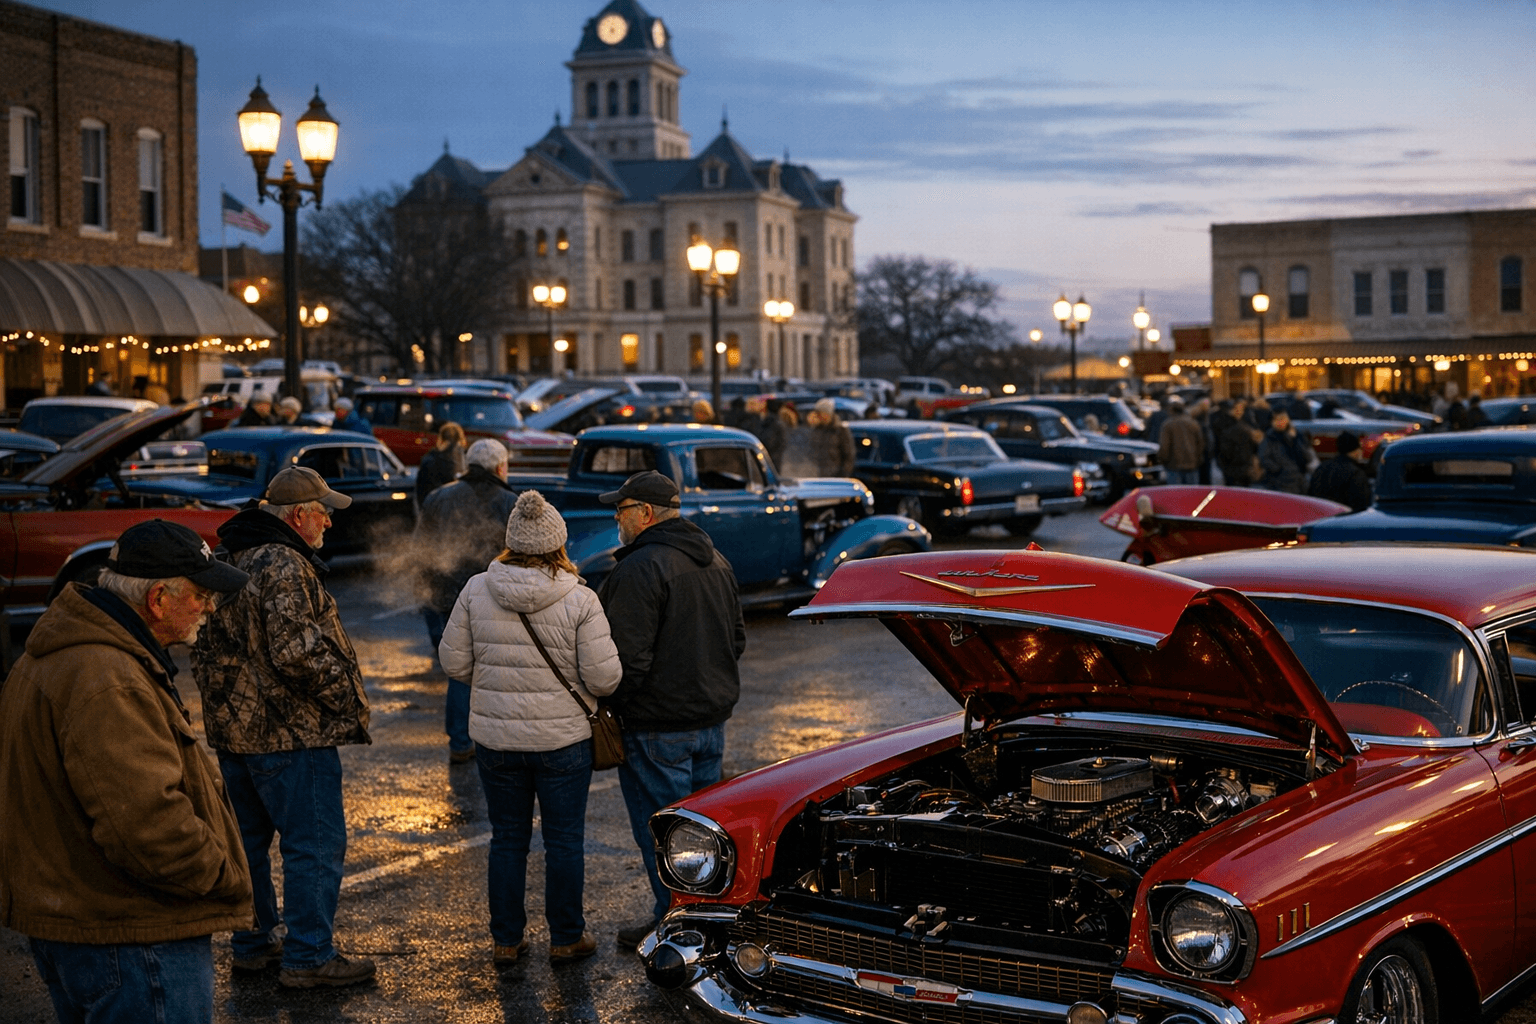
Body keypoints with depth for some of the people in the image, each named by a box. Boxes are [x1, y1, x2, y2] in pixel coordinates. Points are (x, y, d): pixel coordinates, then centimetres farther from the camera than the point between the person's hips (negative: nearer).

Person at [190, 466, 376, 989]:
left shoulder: (229, 562, 13)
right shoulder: (284, 567, -18)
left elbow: (206, 650, 20)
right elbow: (297, 651, -26)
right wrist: (346, 698, -14)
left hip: (234, 729, 10)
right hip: (289, 732, -10)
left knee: (250, 838, 18)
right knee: (315, 844, -2)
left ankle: (252, 944, 28)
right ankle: (309, 957, 2)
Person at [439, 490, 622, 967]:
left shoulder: (476, 590, -6)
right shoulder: (580, 600, -13)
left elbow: (455, 662, 0)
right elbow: (604, 678, -14)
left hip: (495, 738, 3)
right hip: (564, 739, -2)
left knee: (507, 839, 15)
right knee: (564, 840, 11)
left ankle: (507, 940, 22)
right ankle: (566, 938, 21)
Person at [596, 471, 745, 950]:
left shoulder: (641, 569, -20)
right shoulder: (716, 562, 10)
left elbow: (628, 658, -23)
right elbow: (737, 639, 18)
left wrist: (612, 710, -10)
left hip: (658, 726, -9)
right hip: (713, 715, 9)